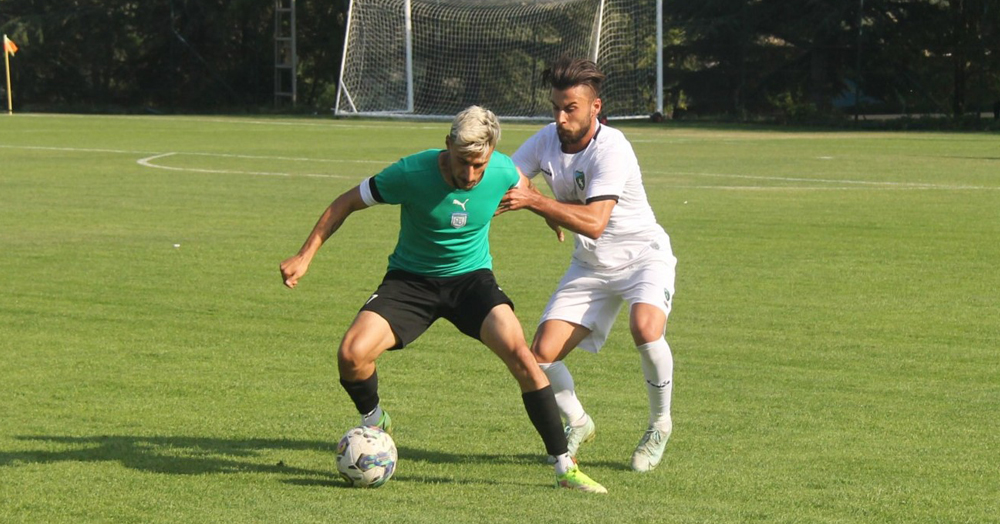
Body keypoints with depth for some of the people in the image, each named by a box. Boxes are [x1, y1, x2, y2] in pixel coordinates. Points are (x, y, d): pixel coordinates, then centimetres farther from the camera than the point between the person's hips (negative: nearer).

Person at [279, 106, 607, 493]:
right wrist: (304, 257, -12)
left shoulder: (503, 172, -15)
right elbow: (346, 203, -8)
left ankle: (565, 467, -13)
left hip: (472, 277, 1)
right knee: (352, 354, -23)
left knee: (520, 355, -24)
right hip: (411, 279, -1)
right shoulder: (411, 173, -23)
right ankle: (374, 424, 13)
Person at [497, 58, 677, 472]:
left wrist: (535, 201, -42)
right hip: (589, 266, 6)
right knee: (542, 355, -8)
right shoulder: (546, 141, -7)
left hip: (642, 256, -6)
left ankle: (660, 425, -8)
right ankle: (577, 425, 24)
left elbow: (594, 222, -36)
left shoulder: (611, 149, -26)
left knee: (646, 330, -34)